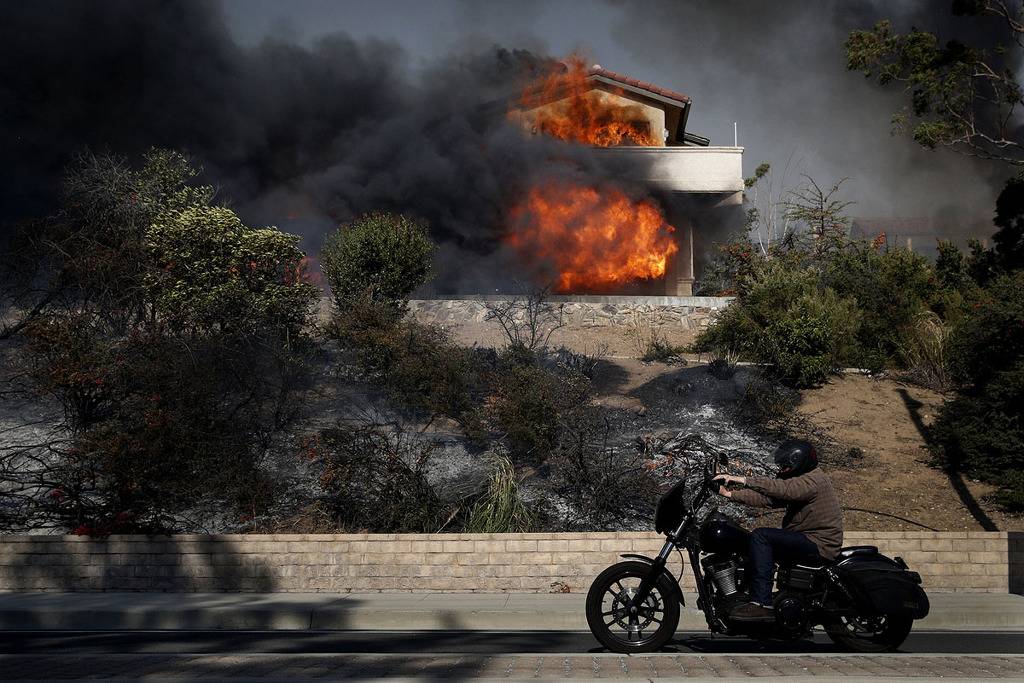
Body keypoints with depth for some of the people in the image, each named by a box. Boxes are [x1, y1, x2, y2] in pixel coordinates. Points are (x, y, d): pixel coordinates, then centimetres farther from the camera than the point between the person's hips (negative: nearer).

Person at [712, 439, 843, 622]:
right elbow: (766, 498, 12)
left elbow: (780, 489, -28)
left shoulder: (814, 480, -14)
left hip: (819, 544, -11)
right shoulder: (796, 480, 18)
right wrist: (730, 494, 2)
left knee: (760, 536, -23)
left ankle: (762, 603, -30)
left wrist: (742, 480, -30)